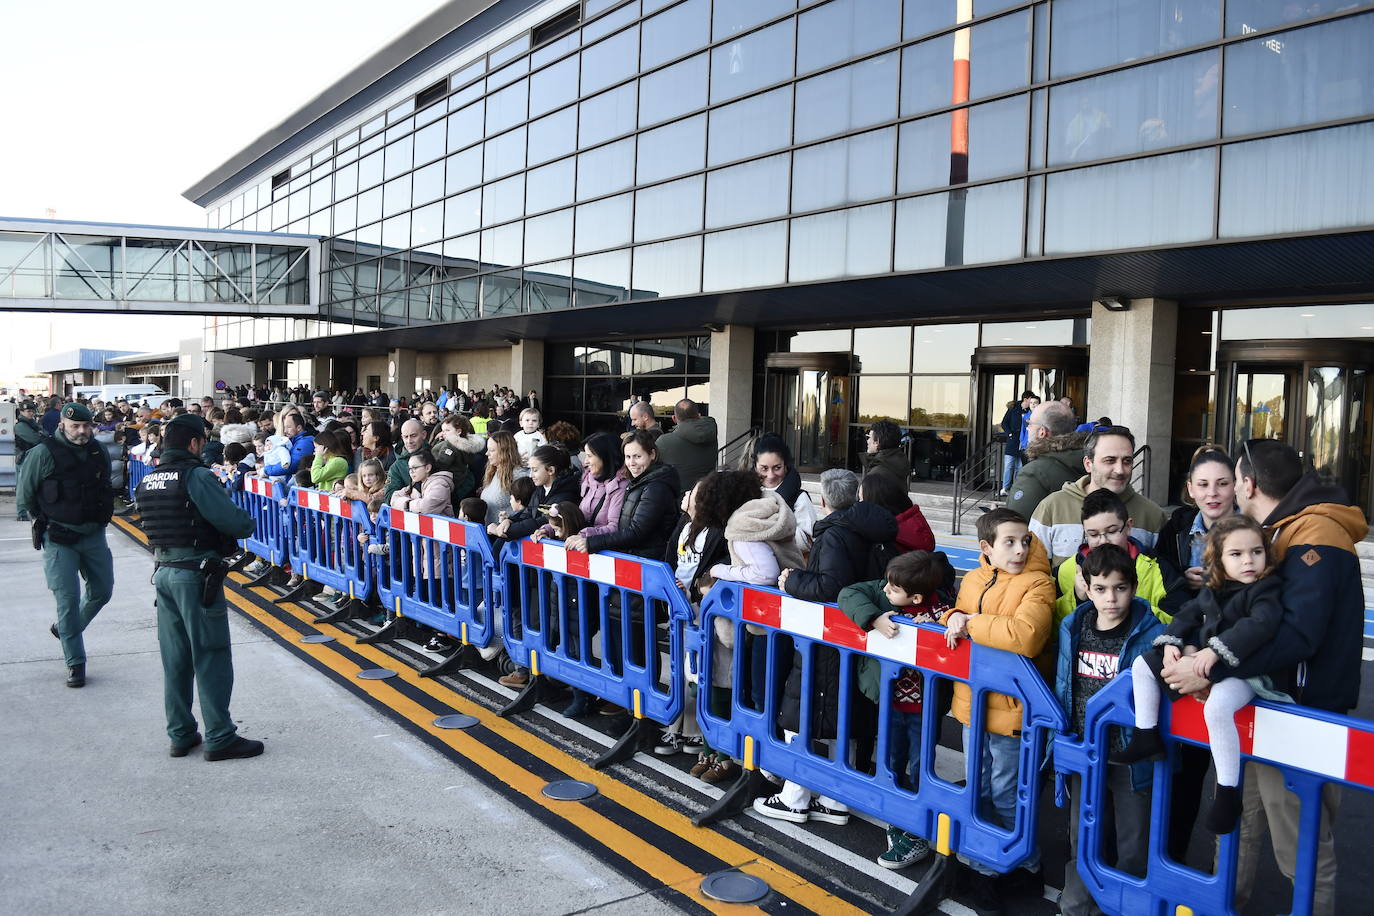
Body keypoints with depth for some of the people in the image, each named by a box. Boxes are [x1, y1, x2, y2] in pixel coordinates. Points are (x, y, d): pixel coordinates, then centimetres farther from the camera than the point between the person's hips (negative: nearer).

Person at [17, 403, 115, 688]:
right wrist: (45, 520, 4)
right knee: (68, 599, -4)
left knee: (102, 591, 13)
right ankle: (75, 663, 6)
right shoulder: (43, 453, -12)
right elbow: (24, 495, -1)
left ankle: (65, 629, 39)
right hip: (59, 538, -5)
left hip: (94, 534, 5)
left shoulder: (99, 451, 2)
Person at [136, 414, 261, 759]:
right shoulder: (196, 476, -15)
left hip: (164, 571, 8)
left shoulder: (148, 480, 9)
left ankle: (181, 735, 22)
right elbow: (235, 521, -20)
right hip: (197, 573, -8)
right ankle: (220, 738, 5)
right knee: (211, 657, 0)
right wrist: (248, 523, 3)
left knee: (175, 659, 14)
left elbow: (155, 524, 11)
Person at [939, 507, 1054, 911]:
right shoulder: (973, 579, 5)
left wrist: (971, 623, -22)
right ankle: (980, 865, 36)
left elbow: (1025, 635, -31)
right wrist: (954, 618, -8)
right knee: (978, 791, 19)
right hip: (973, 703, 6)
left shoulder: (1037, 584, -15)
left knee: (1006, 797, 7)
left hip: (1010, 707, -6)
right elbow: (960, 616, 16)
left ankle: (1026, 867, 30)